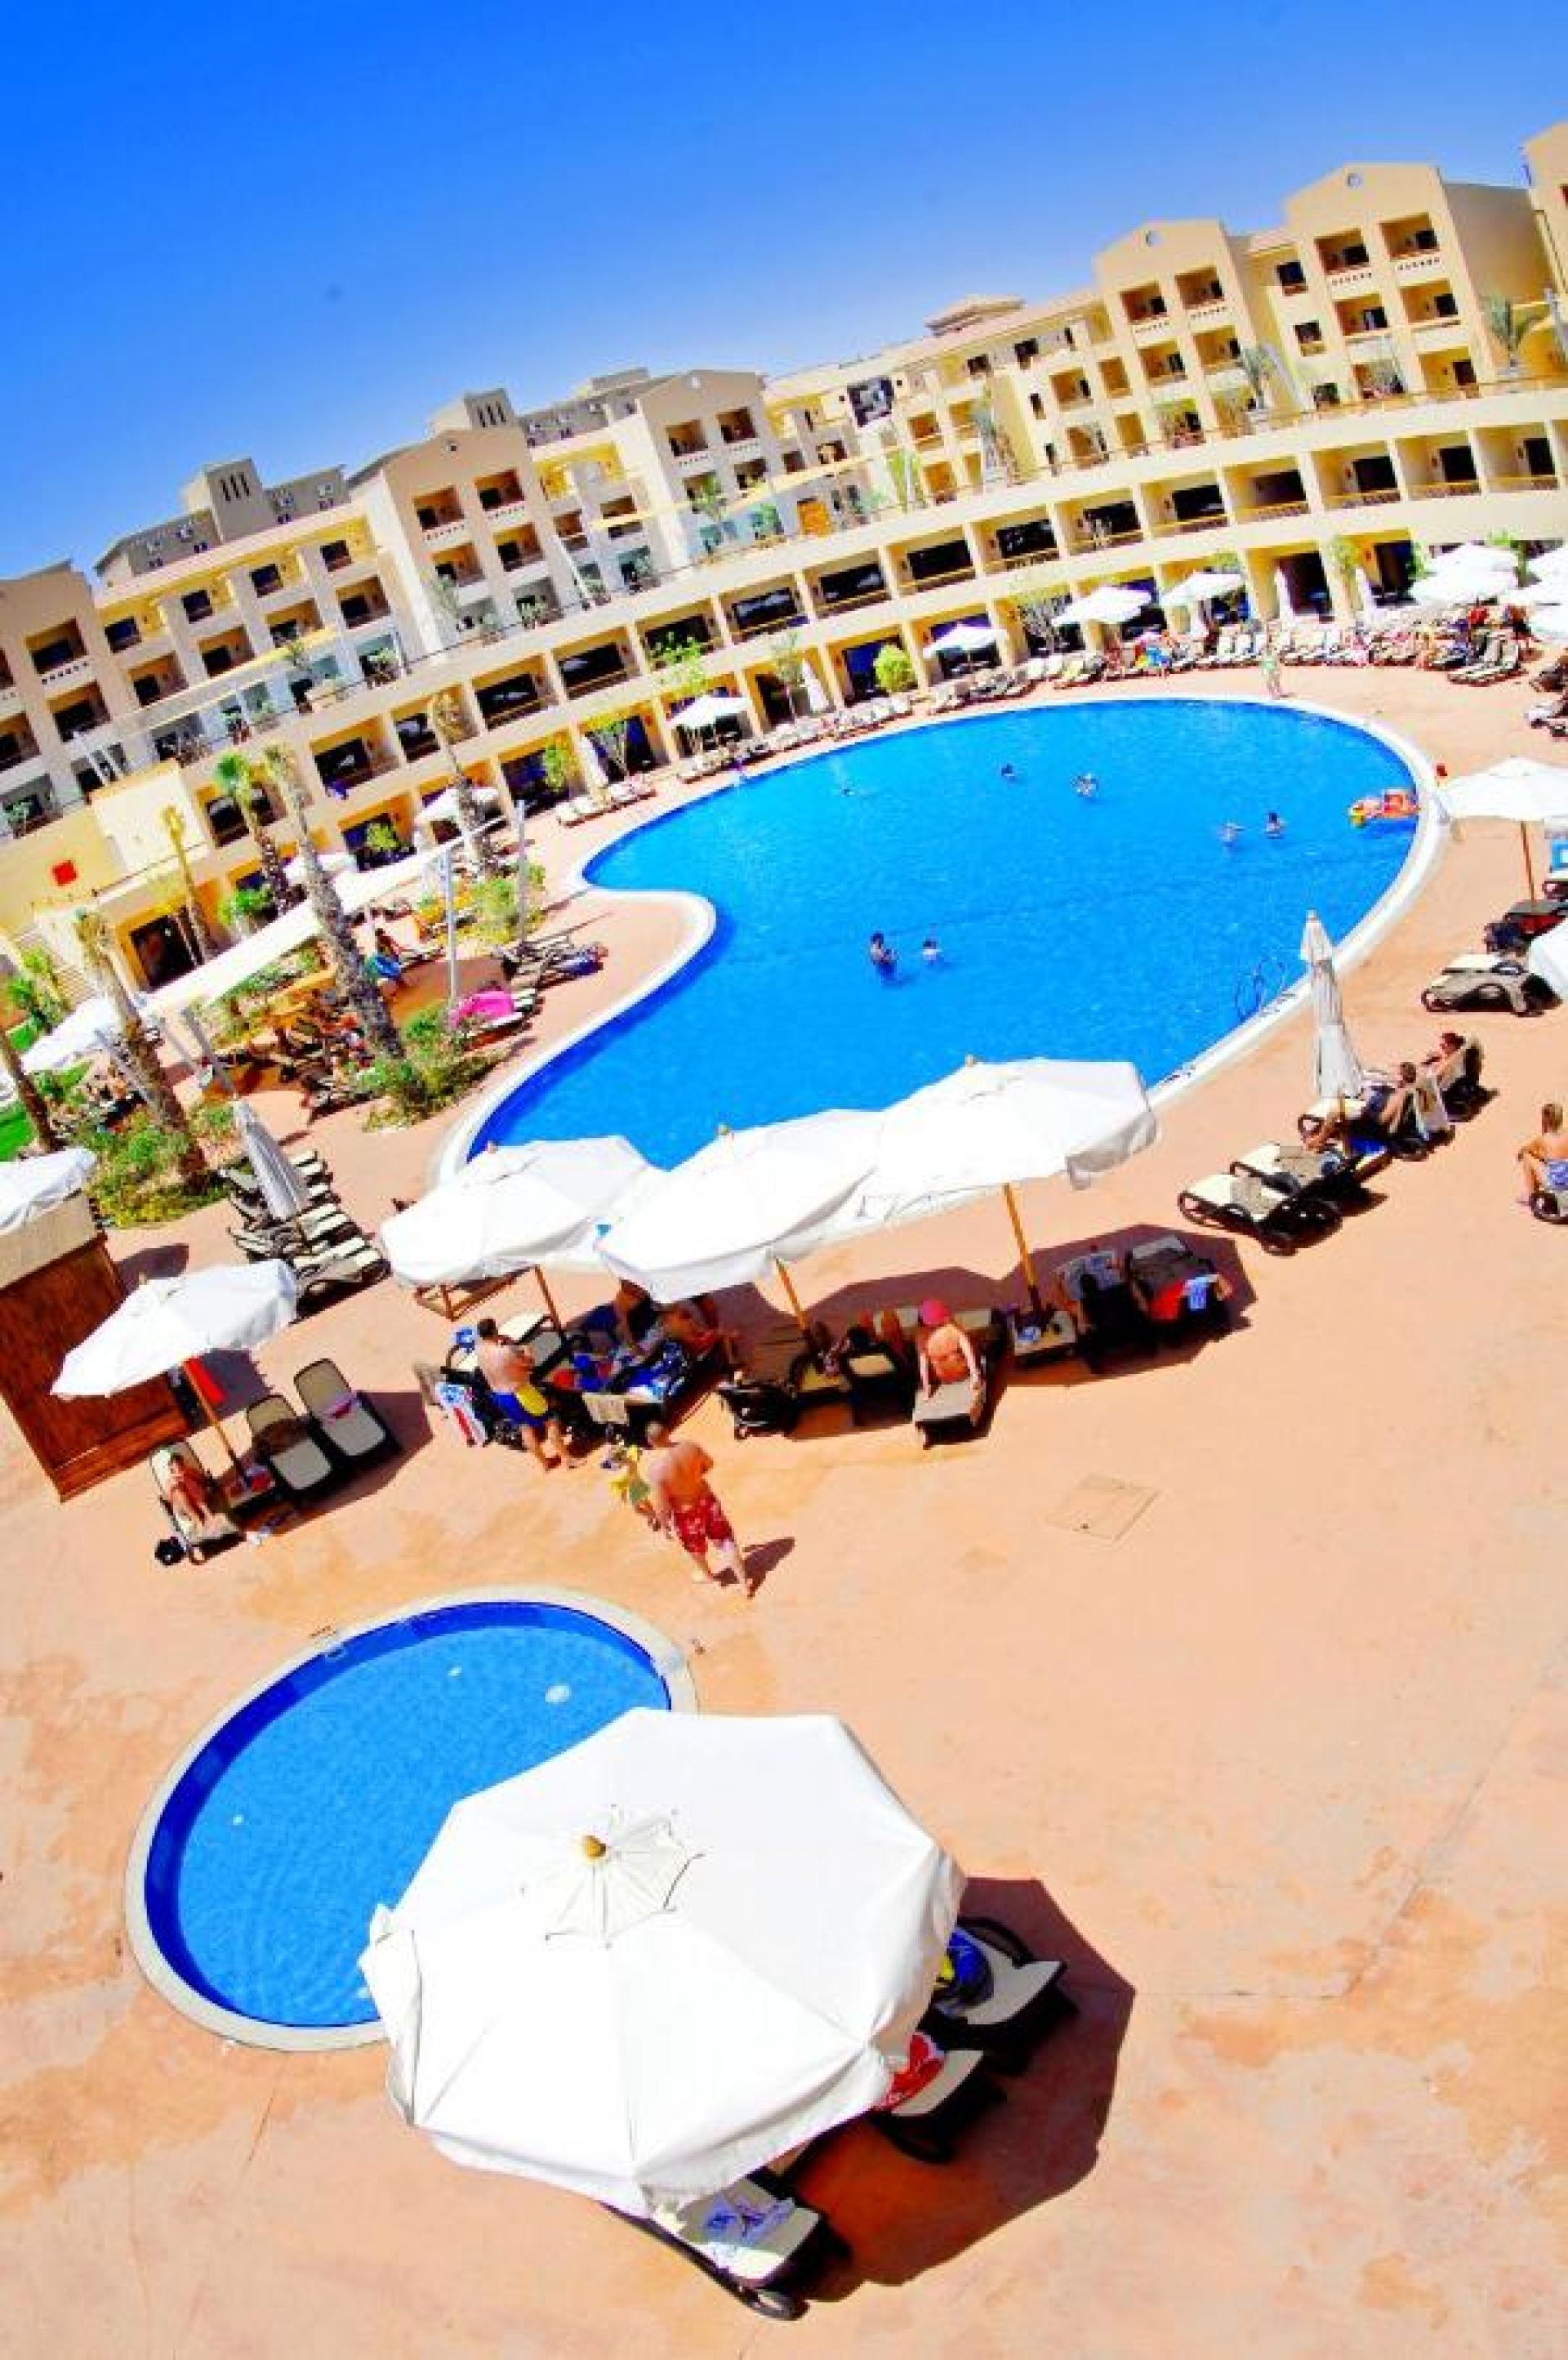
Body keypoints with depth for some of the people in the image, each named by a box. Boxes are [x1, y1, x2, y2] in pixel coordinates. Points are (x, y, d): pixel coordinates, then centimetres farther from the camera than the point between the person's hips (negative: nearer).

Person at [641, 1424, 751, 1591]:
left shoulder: (654, 1469, -32)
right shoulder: (690, 1447, -18)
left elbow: (661, 1506, -25)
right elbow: (709, 1464, 3)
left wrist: (663, 1526, -7)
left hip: (685, 1511, -3)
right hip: (707, 1499, 3)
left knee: (695, 1547, 28)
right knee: (725, 1540, 22)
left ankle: (707, 1575, 56)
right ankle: (745, 1582, 32)